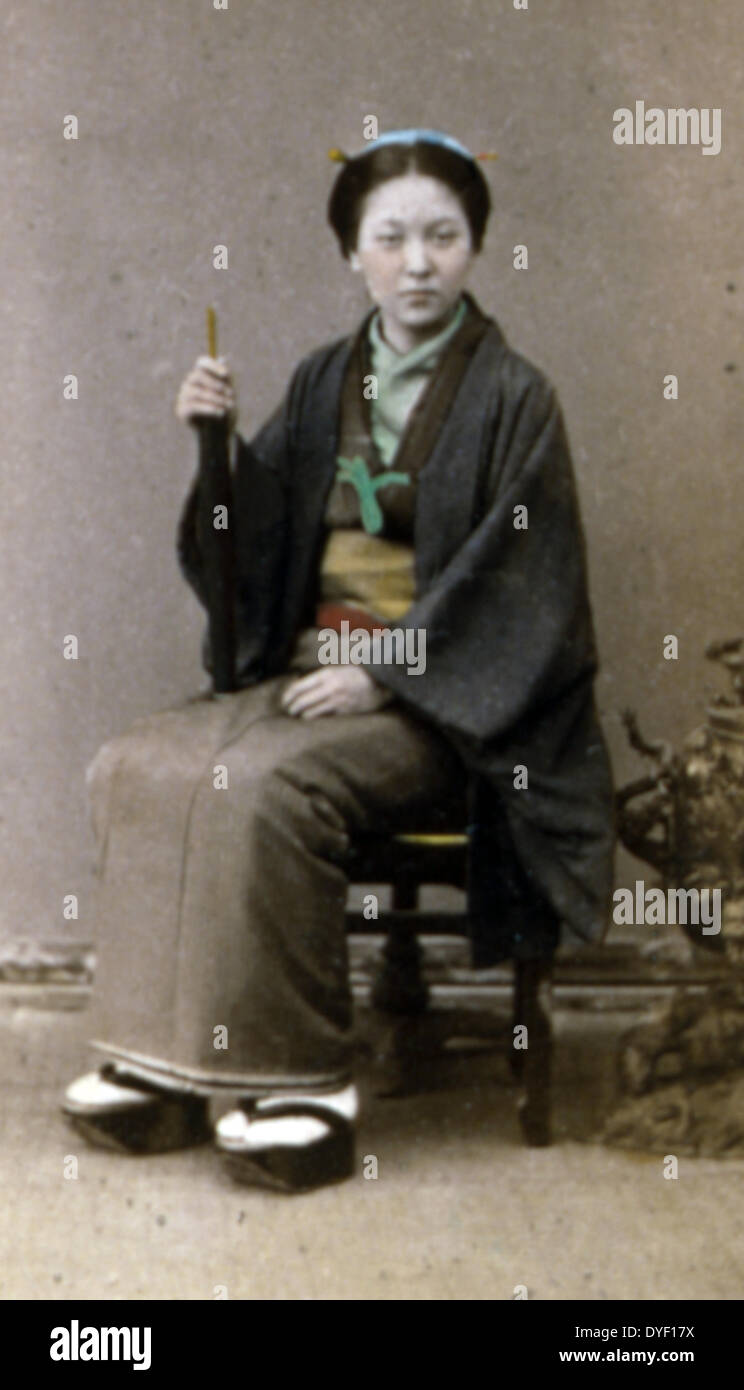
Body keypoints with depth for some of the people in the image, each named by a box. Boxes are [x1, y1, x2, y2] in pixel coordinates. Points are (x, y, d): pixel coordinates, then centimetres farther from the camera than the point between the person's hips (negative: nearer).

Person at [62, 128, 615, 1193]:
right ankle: (171, 1060, -10)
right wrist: (217, 442, -6)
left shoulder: (512, 396, -3)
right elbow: (252, 552, 12)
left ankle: (302, 1079, -20)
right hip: (313, 668, 6)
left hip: (440, 699, -6)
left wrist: (386, 673, -17)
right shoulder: (325, 384, 13)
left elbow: (515, 578, -10)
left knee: (261, 785, -31)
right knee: (134, 769, -15)